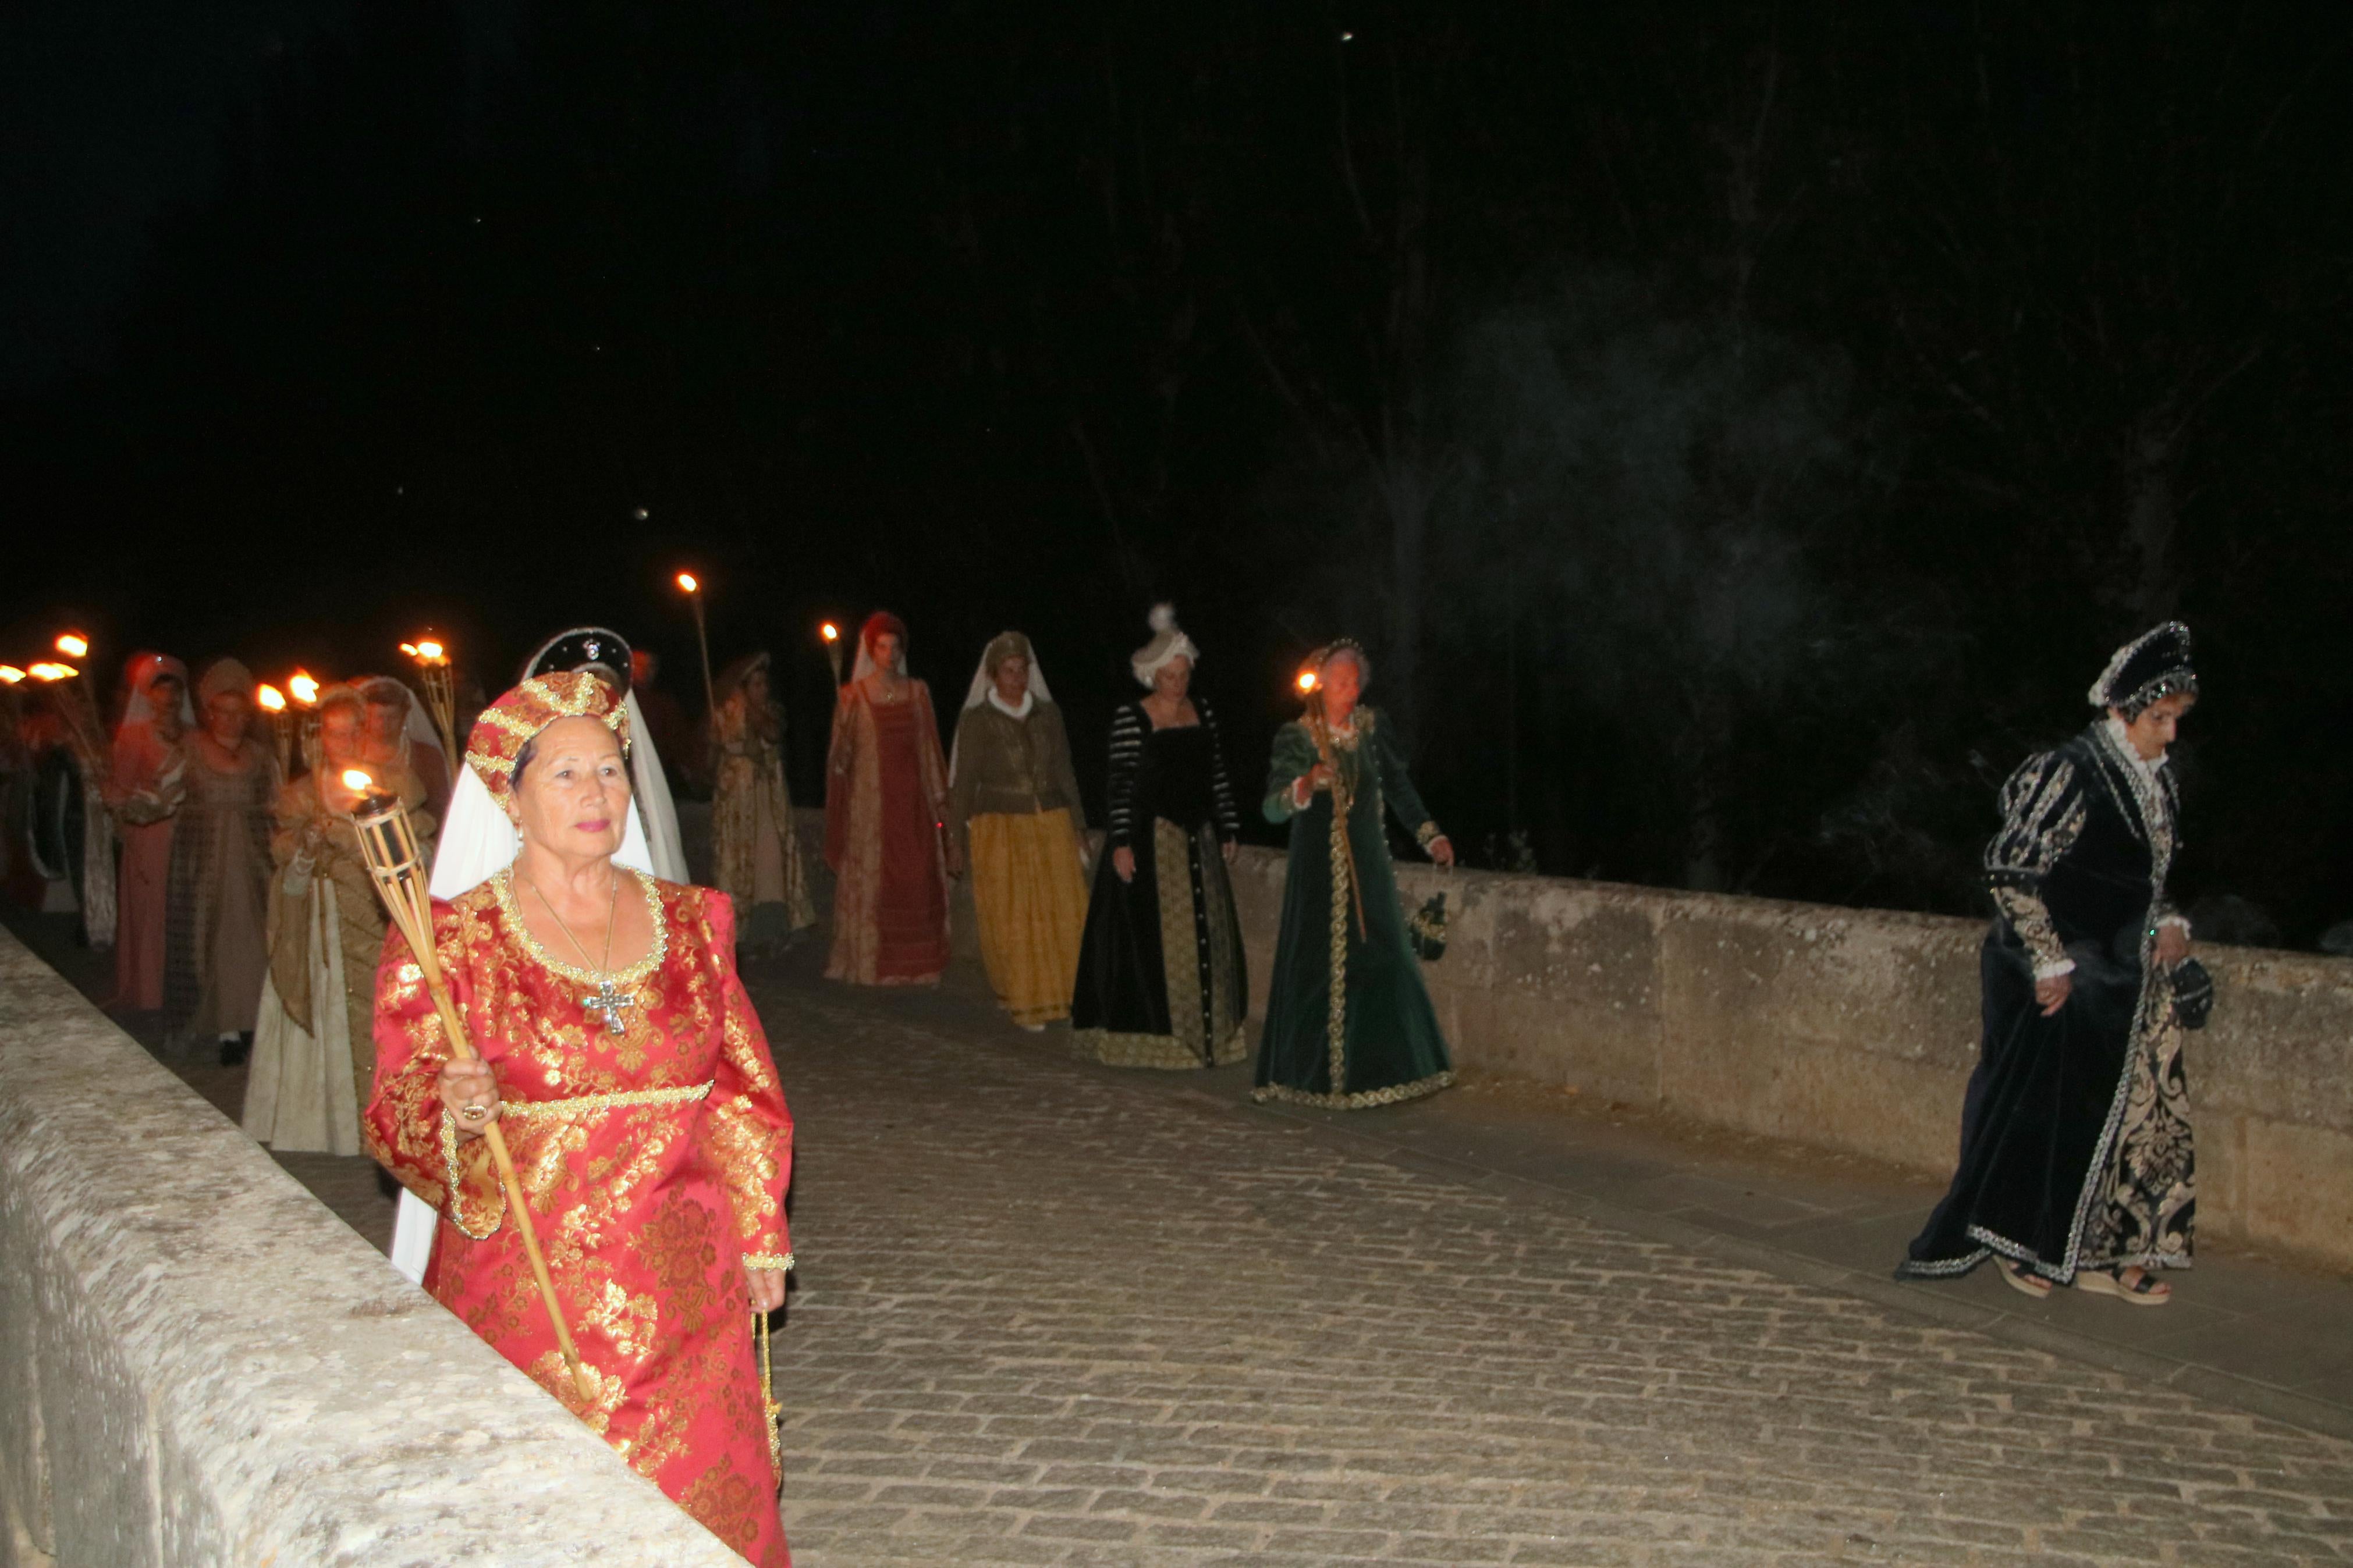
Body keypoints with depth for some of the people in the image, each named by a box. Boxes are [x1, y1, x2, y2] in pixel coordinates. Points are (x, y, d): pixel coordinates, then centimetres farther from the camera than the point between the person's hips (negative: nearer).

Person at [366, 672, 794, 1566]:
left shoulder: (689, 923, 7)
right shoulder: (455, 940, -3)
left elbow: (740, 1096, 13)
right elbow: (398, 1122, -4)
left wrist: (760, 1240, 12)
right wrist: (453, 1115, -26)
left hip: (684, 1292, 3)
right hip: (524, 1290, -3)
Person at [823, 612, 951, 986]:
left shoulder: (918, 692, 9)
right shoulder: (854, 695, 2)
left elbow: (929, 746, 11)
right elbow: (840, 754, 2)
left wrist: (939, 797, 8)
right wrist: (845, 718, -15)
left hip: (911, 798, 2)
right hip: (871, 798, -2)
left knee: (918, 878, -1)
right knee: (870, 879, -3)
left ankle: (914, 964, 6)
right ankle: (869, 964, 3)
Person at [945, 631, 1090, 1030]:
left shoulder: (1048, 713, 8)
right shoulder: (977, 719, -2)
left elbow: (1064, 771, 14)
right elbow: (964, 781, 1)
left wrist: (1077, 825, 13)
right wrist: (956, 840, 0)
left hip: (1051, 822, 3)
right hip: (1000, 828, -3)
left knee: (1066, 911, -5)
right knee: (1011, 918, 0)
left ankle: (1062, 993, 9)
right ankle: (1022, 1000, 13)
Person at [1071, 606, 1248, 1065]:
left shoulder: (1203, 713, 9)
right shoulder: (1131, 718, -7)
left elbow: (1218, 776, 13)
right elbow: (1121, 783, -10)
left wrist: (1228, 830, 11)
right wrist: (1120, 842, -15)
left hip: (1198, 838, 5)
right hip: (1150, 839, -5)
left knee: (1206, 934, 7)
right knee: (1151, 936, -2)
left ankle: (1205, 1029, 16)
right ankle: (1150, 1032, 5)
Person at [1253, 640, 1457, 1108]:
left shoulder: (1371, 727, 2)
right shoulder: (1296, 737, -9)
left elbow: (1398, 784, 14)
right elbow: (1272, 808, -18)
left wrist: (1428, 835, 9)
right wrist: (1305, 786, -37)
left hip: (1367, 863, 3)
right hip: (1318, 870, -3)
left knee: (1381, 959, 4)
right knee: (1317, 966, 0)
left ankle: (1378, 1066, 15)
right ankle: (1311, 1070, 12)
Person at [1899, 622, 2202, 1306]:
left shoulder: (2157, 780, 8)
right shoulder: (2072, 772, -18)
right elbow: (2011, 868, -20)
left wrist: (2168, 923, 3)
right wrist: (2051, 961, -18)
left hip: (2127, 980, 8)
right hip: (2062, 980, -8)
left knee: (2136, 1110, 10)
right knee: (2050, 1107, 0)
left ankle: (2100, 1254, 19)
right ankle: (2028, 1246, 15)